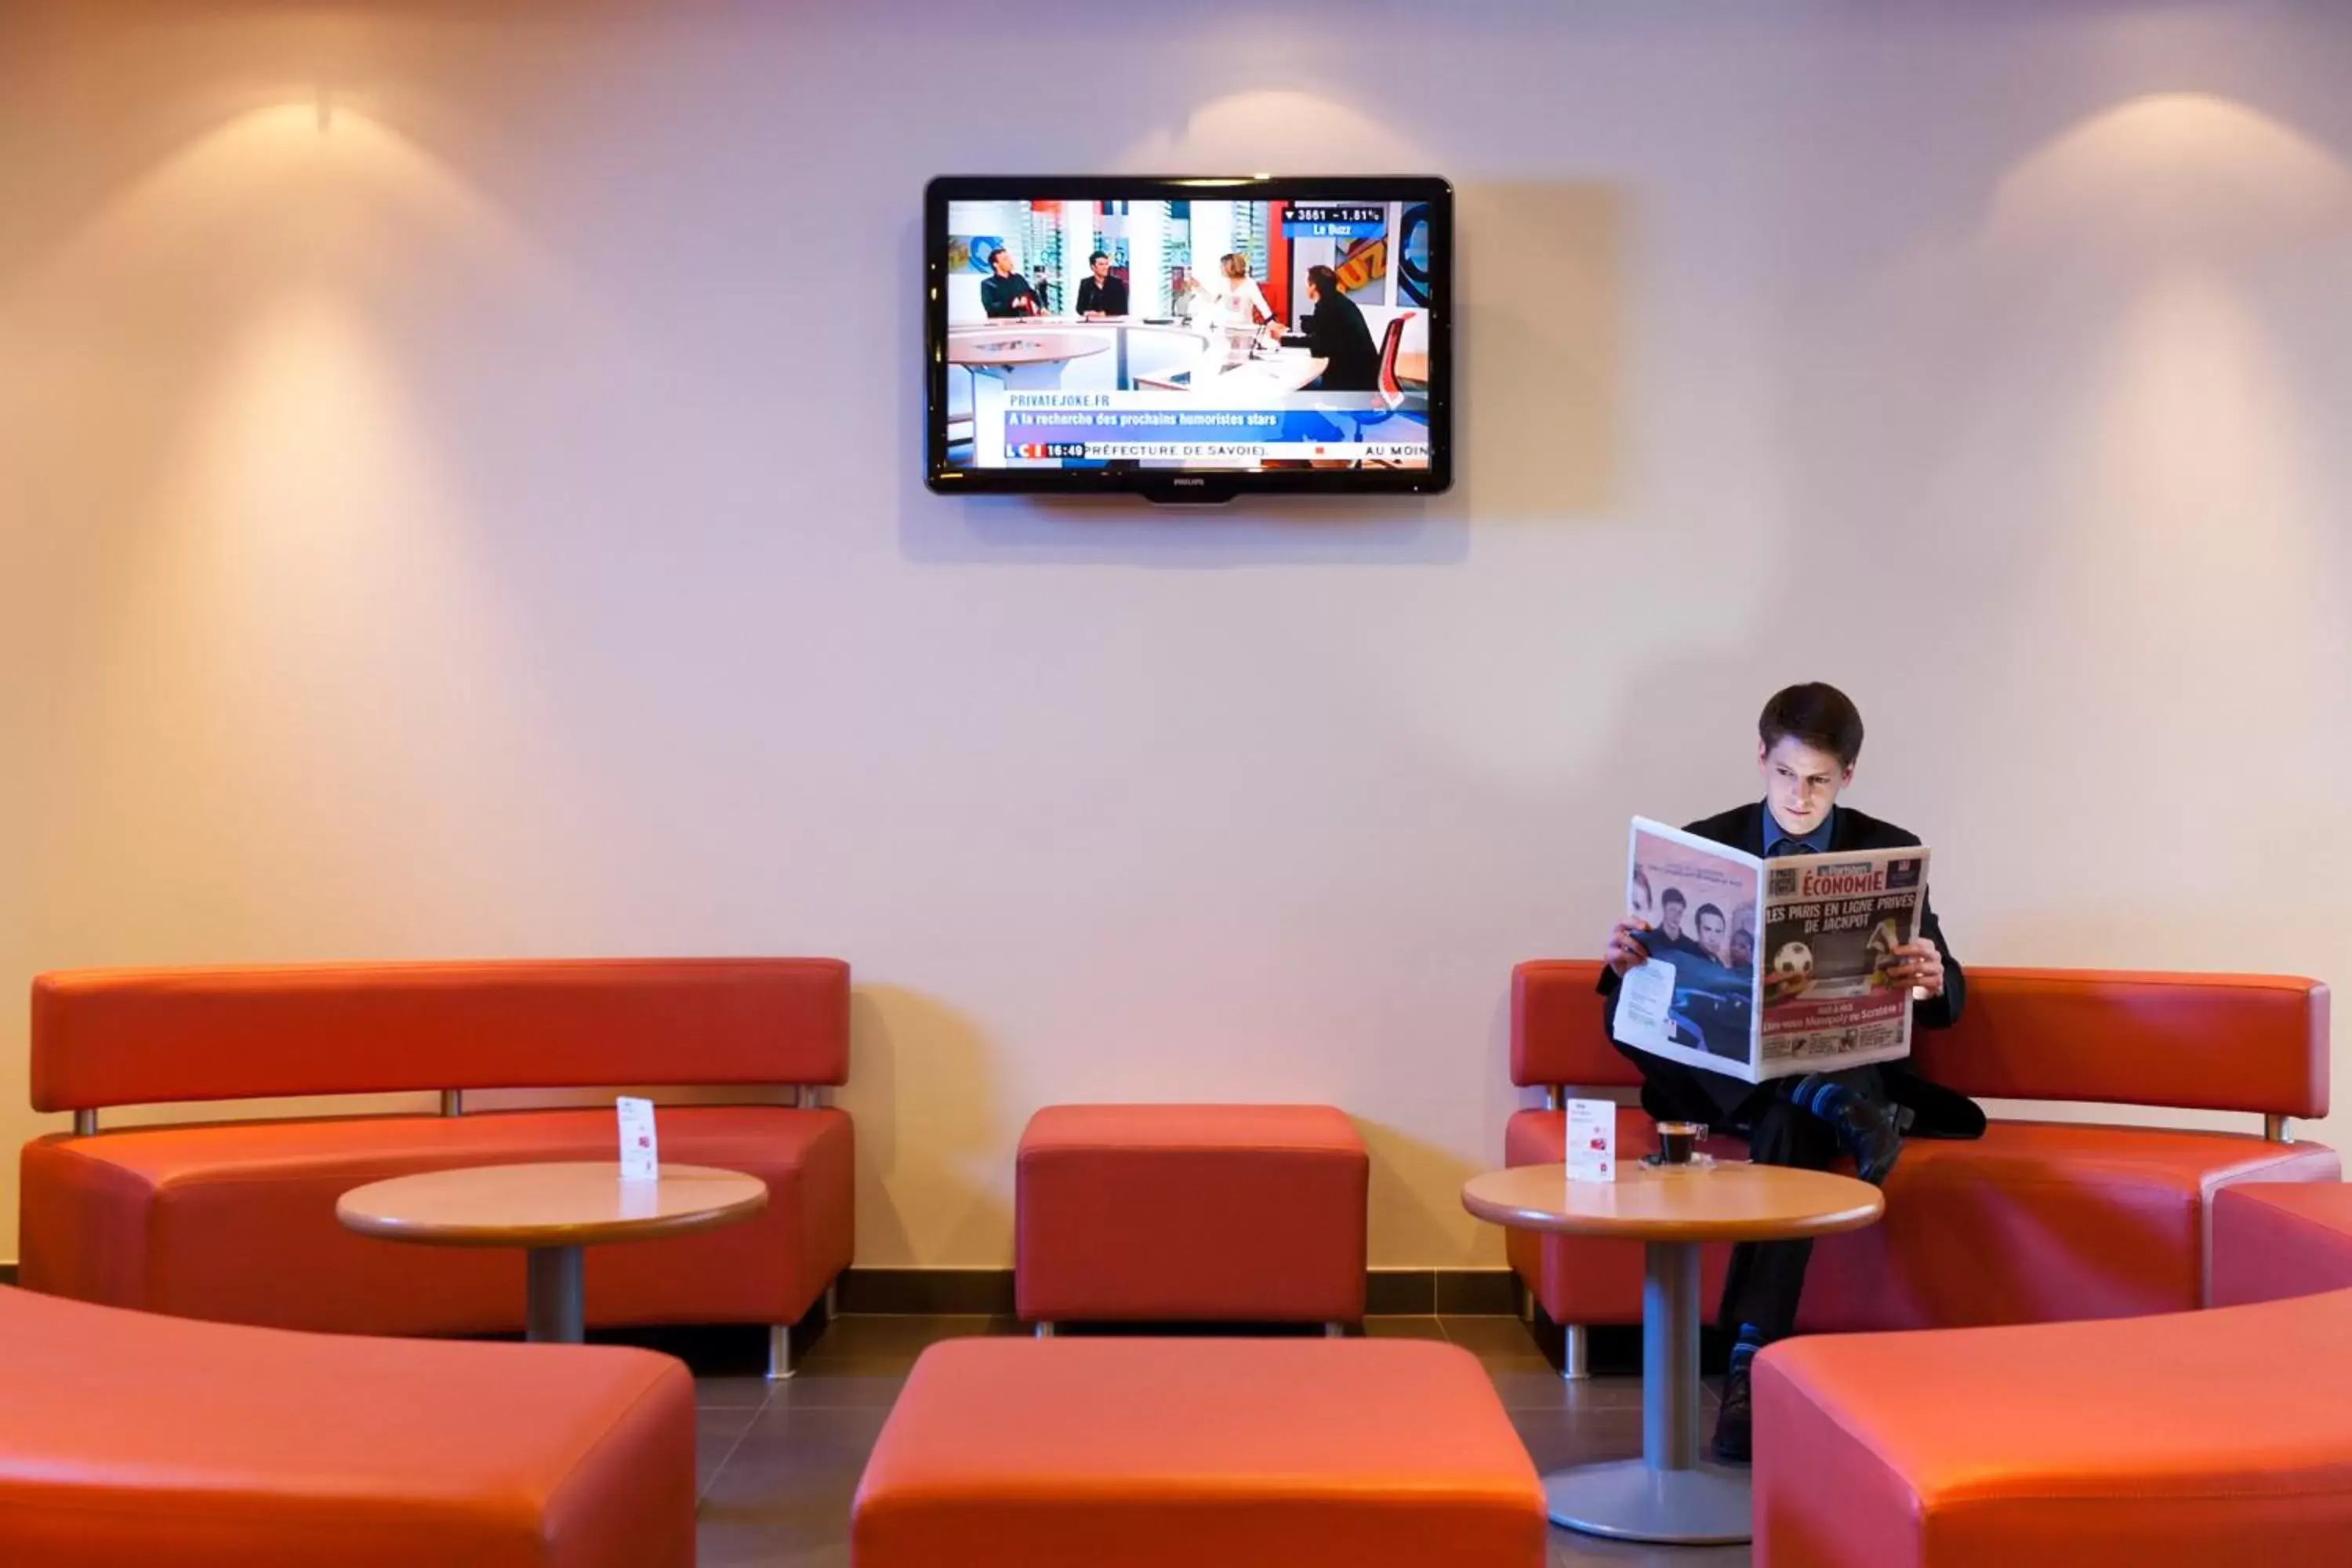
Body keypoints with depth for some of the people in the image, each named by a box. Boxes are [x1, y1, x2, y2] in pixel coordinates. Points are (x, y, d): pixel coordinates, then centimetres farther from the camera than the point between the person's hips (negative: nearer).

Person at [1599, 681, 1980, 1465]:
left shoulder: (1890, 852, 4)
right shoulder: (1705, 845, 6)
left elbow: (1945, 1000, 0)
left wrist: (1933, 981, -26)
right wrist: (1630, 957, -25)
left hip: (1845, 1068, -2)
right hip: (1728, 1073, 2)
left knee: (1792, 1126, -38)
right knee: (1623, 1008, -29)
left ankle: (1753, 1363, -40)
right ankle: (1829, 1107, -39)